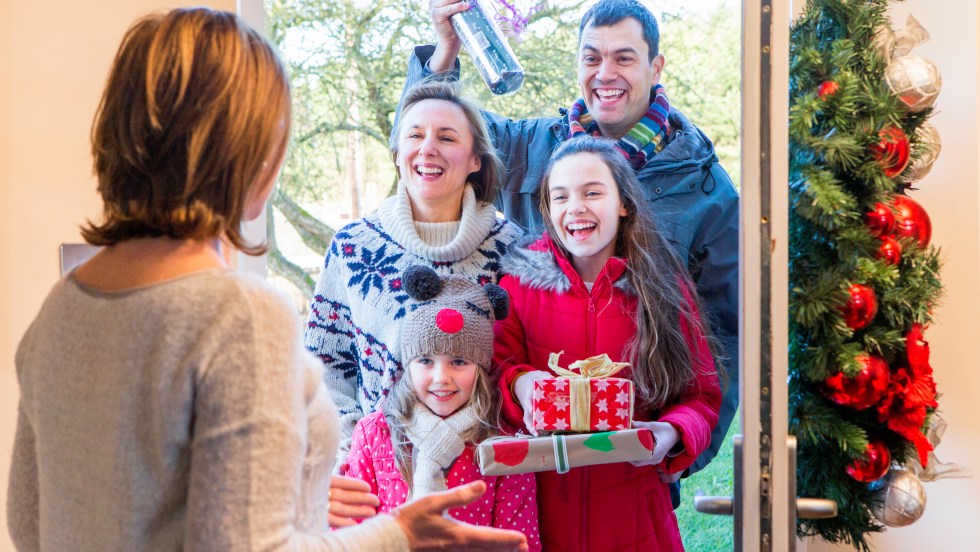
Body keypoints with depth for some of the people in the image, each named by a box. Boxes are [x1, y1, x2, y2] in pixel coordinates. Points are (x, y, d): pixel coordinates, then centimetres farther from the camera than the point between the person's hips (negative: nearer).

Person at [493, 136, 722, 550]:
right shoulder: (522, 279, -2)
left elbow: (702, 396, 1)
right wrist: (518, 384, -24)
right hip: (542, 503, 0)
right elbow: (496, 365, -1)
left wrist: (673, 434, -19)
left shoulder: (664, 287, -3)